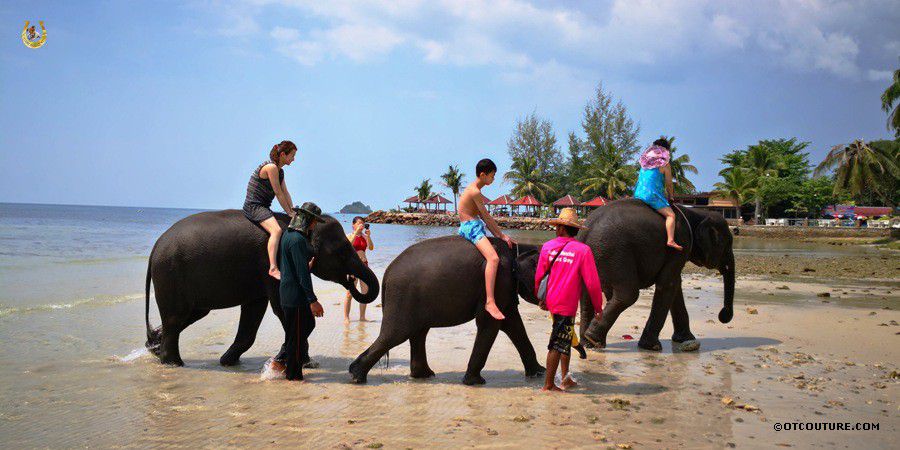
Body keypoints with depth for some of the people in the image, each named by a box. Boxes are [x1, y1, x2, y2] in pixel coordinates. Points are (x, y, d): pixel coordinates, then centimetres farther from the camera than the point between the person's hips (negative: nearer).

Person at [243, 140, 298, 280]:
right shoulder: (271, 167, -17)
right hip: (254, 206, -11)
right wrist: (289, 213, -11)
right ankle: (273, 268, -41)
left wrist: (293, 212, 2)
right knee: (276, 230, -32)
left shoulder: (279, 170, 14)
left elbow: (285, 193, 12)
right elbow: (279, 194, -16)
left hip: (263, 208, 11)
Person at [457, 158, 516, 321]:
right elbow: (487, 217, -12)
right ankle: (490, 302, -37)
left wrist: (497, 234, 12)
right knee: (493, 258, -28)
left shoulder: (473, 189, 18)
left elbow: (484, 217, 17)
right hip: (471, 227, -11)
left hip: (474, 227, 11)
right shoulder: (475, 191, -13)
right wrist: (502, 235, -7)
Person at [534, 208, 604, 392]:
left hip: (552, 300, 5)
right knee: (558, 344, 0)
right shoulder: (583, 250, -10)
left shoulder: (548, 246, 1)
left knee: (565, 340, 19)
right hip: (566, 304, -5)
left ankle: (565, 378, 22)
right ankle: (548, 385, 5)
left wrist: (541, 299, 21)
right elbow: (592, 282, -9)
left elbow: (539, 275, 6)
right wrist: (598, 307, 2)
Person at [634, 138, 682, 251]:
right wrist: (671, 196, 19)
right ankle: (670, 240, -28)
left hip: (638, 194, 7)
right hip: (652, 195, -7)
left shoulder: (645, 162, 16)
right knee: (670, 214, -12)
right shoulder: (665, 165, -4)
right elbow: (668, 184, 0)